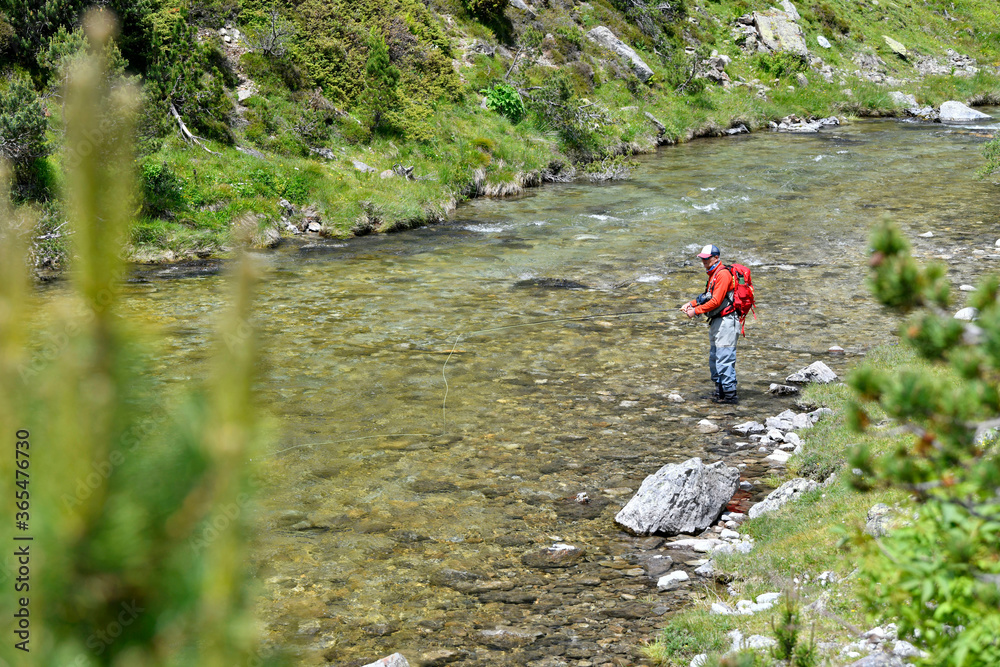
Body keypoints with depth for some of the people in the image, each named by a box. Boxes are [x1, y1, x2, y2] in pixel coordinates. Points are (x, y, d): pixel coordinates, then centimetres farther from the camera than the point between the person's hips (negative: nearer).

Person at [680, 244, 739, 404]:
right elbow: (708, 297, 22)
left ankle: (729, 394, -8)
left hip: (726, 321, -11)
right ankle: (720, 391, 22)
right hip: (716, 322, 11)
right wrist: (692, 303, 8)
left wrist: (696, 311, -17)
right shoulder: (713, 274, 17)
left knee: (724, 359, -11)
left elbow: (716, 301, -21)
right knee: (714, 359, 15)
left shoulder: (723, 274, -16)